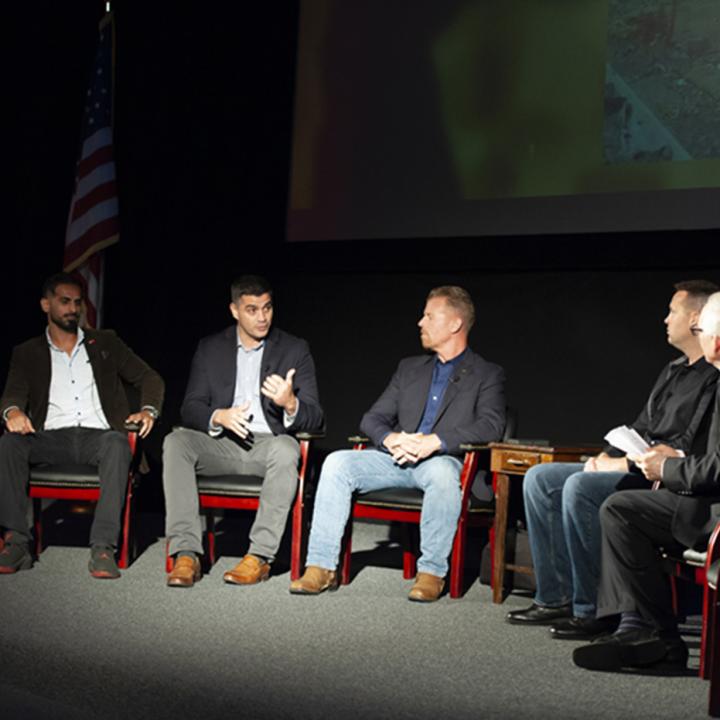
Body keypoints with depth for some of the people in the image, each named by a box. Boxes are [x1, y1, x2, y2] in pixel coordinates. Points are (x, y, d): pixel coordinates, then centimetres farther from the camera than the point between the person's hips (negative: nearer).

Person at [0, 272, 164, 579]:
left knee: (117, 443, -37)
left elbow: (149, 378, 18)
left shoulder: (105, 343, 20)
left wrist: (148, 410, -5)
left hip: (98, 436, -1)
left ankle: (103, 548, -43)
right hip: (51, 438, 1)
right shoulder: (27, 353, 19)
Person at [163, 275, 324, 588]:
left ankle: (260, 557, -34)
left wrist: (290, 403, -26)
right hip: (222, 444, 2)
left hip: (268, 444, -2)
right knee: (175, 442, -27)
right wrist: (219, 417, -19)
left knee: (286, 448, -37)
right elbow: (190, 409, 5)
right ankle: (186, 553, -33)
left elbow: (315, 418, -1)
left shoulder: (295, 350, 5)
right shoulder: (210, 348, 11)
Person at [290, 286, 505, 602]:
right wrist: (390, 439, -9)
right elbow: (373, 418, 16)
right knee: (337, 463, -20)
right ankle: (321, 567, -20)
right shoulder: (410, 368, 22)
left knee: (442, 472, -40)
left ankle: (432, 571, -28)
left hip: (442, 461, -4)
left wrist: (435, 441, -23)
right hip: (397, 458, 5)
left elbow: (491, 425, -10)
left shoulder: (487, 375, 7)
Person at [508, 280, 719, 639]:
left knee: (580, 487, -31)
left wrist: (621, 465, -15)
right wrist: (605, 457, 6)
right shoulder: (673, 370, 20)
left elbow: (688, 451, -21)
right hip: (634, 469, 10)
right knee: (539, 479, 1)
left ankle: (593, 610, -21)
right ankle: (555, 598, -1)